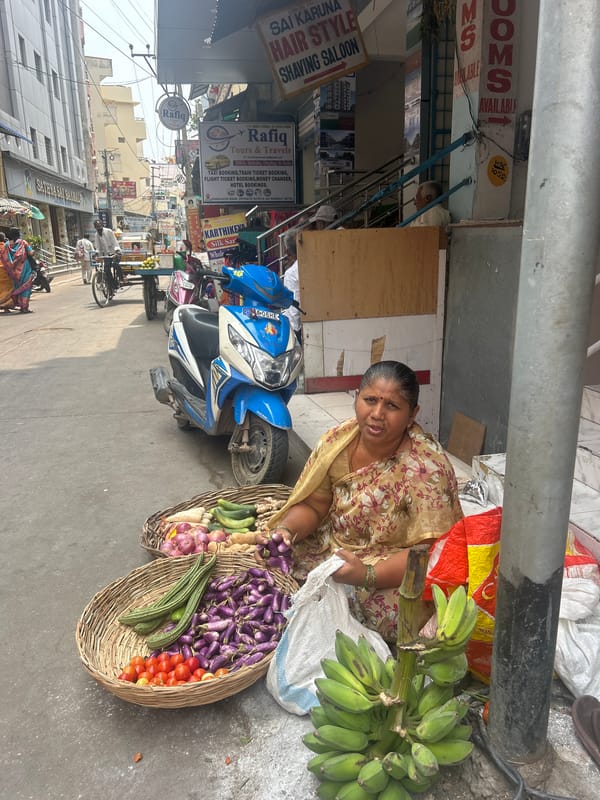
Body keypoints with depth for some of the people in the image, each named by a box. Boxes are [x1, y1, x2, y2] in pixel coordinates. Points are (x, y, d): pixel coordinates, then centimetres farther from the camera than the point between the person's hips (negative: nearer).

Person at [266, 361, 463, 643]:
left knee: (390, 609, -33)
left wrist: (367, 575, -38)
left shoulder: (426, 468, -24)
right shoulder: (337, 440, -9)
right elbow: (311, 506, 1)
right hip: (335, 548, 5)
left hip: (397, 569, -4)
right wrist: (286, 530, -20)